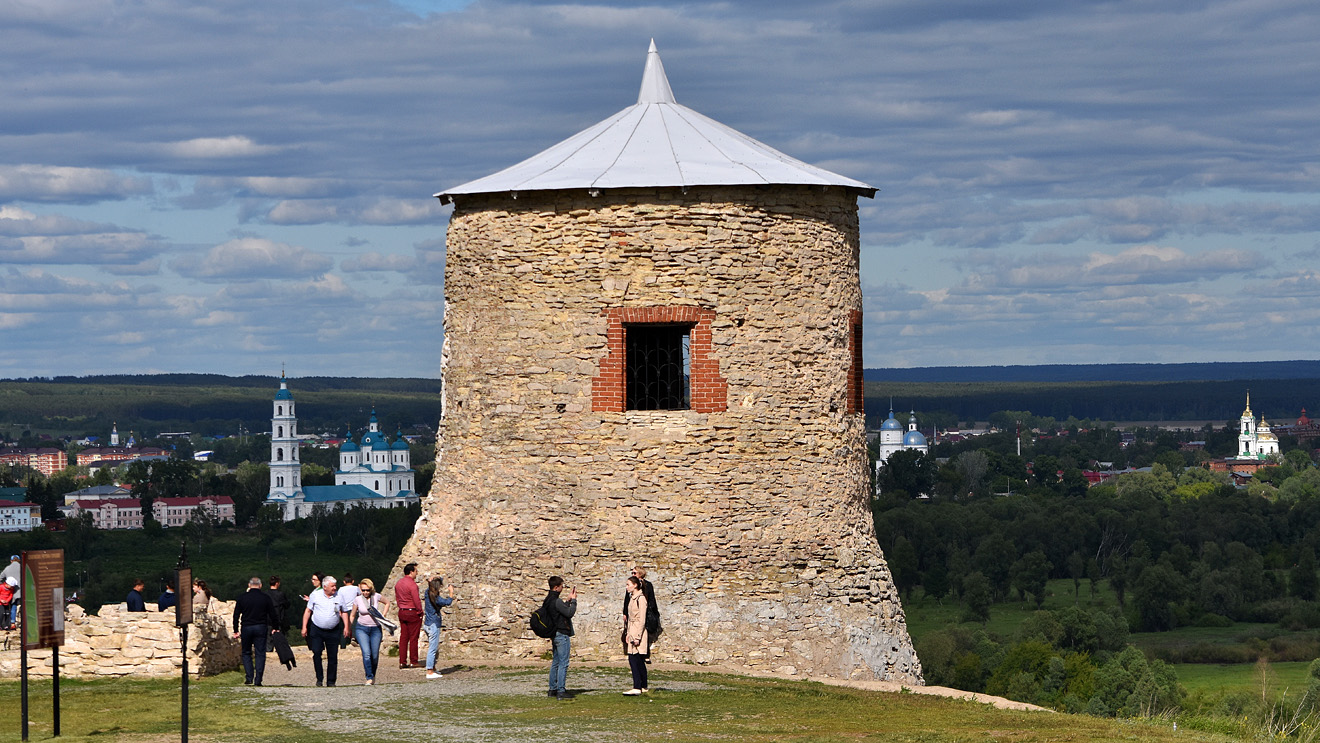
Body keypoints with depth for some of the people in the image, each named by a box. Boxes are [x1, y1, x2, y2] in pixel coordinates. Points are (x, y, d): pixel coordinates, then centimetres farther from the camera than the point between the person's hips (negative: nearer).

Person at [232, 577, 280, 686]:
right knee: (260, 653, 2)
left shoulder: (242, 598, 2)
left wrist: (236, 631, 10)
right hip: (261, 628, 0)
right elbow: (273, 615, 3)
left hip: (246, 628, 0)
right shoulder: (266, 598, 0)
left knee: (246, 653, 12)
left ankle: (249, 678, 1)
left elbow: (236, 615, 3)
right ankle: (258, 680, -4)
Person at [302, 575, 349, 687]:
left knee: (333, 657, 1)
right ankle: (319, 678, 1)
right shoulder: (315, 595, -1)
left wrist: (346, 627, 2)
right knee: (316, 653, -12)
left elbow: (344, 612, 11)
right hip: (316, 630, -1)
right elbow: (308, 611, 5)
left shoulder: (339, 596, 2)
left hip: (333, 631, 1)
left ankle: (330, 681, 10)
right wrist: (304, 627, 0)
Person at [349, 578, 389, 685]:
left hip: (375, 629, 1)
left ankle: (373, 675, 26)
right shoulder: (357, 599, -5)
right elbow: (352, 616, 6)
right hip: (362, 629, -1)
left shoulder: (376, 597, -4)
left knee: (375, 655, 2)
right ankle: (369, 677, -13)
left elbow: (387, 603, 16)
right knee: (366, 653, -18)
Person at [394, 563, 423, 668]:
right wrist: (420, 611, -4)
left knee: (403, 637, 9)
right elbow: (416, 600, -16)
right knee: (413, 638, -1)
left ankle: (402, 662, 8)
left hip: (402, 612, 8)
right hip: (412, 612, -8)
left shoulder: (398, 583, 10)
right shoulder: (412, 584, -16)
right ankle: (413, 662, 1)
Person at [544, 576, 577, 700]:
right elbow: (569, 613, -19)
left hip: (554, 634, 10)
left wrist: (569, 600, 15)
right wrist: (573, 600, -8)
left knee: (555, 662, 16)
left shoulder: (548, 600, 12)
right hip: (562, 634, -10)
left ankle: (553, 689, 19)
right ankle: (561, 691, -11)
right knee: (563, 663, -8)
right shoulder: (556, 601, -19)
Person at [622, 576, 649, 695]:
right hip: (632, 631, 9)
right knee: (639, 661, 12)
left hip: (638, 630, -9)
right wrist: (627, 633, 17)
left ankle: (637, 688, -17)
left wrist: (637, 637, -18)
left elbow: (642, 620, -16)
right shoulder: (632, 598, 15)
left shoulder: (640, 598, -13)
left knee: (633, 659, -14)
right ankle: (644, 686, 18)